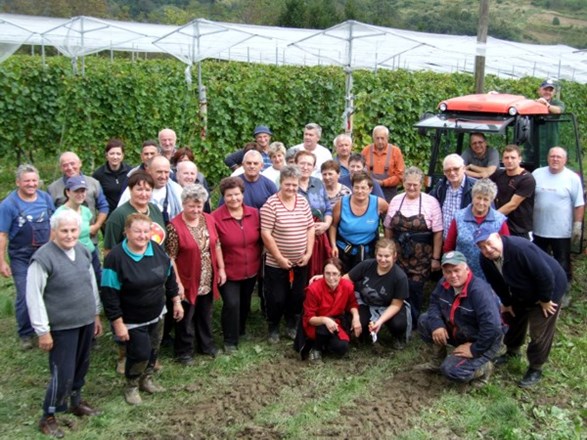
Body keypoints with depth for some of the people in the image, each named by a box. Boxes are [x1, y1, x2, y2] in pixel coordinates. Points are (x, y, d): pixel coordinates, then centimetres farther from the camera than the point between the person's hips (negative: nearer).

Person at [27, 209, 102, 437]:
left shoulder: (83, 251, 2)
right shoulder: (43, 258, -19)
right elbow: (34, 297, -16)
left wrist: (96, 314, 17)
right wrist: (43, 331, -14)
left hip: (85, 321, 6)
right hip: (62, 326, -6)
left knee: (81, 367, 19)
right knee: (63, 375, -1)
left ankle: (76, 402, 41)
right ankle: (48, 417, 19)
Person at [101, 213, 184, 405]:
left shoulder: (158, 250, -5)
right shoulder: (116, 258, -22)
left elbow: (170, 277, 10)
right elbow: (109, 294, -20)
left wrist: (176, 301, 11)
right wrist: (118, 323, -19)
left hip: (157, 315, 6)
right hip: (132, 320, -6)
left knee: (153, 349, 17)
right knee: (140, 353, -2)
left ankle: (147, 379, 42)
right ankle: (131, 386, 25)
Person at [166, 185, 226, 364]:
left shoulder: (209, 220, -2)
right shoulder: (175, 226, -18)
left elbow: (217, 246, 8)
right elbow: (170, 258, -16)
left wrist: (221, 269, 6)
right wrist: (177, 283, -17)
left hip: (208, 280, 5)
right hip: (187, 281, -5)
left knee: (206, 315, 21)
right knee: (186, 318, 12)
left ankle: (206, 344, 40)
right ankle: (184, 351, 28)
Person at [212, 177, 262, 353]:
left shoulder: (254, 213, -4)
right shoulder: (216, 217, -17)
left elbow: (260, 240, 6)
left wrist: (258, 261, 7)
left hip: (251, 270, 5)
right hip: (228, 272, -4)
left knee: (245, 303, 20)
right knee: (232, 304, -10)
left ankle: (241, 330, 44)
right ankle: (230, 341, 9)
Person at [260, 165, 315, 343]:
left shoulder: (303, 202, 3)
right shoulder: (271, 205, -13)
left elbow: (310, 228, 7)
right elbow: (266, 234, -15)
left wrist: (308, 253, -2)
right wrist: (280, 258, -15)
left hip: (300, 262, 4)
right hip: (276, 263, -4)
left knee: (298, 297, 14)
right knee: (276, 298, 6)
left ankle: (292, 325, 35)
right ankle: (273, 328, 28)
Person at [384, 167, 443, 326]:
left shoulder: (431, 202, -6)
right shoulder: (396, 200, 5)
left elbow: (438, 233, -6)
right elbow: (388, 229, 12)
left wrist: (435, 258, -7)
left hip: (421, 255, -3)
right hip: (398, 253, 3)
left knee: (415, 287, 1)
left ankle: (413, 320, 22)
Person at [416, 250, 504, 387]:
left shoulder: (479, 290, -32)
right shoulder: (444, 283, -7)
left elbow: (492, 327, -37)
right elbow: (434, 302, 7)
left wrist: (474, 349, -28)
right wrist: (436, 324, -13)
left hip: (483, 341, -8)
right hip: (458, 332, 8)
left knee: (451, 371, -25)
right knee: (424, 321, -5)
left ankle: (483, 368, 4)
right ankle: (438, 360, 10)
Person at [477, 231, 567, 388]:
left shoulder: (520, 248, -39)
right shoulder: (486, 260, -16)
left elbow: (545, 275, -33)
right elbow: (497, 283, 1)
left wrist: (545, 300, -22)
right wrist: (506, 303, 6)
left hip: (549, 289, -7)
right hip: (521, 294, 7)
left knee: (539, 332, -2)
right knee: (512, 318, 21)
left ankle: (535, 369, 15)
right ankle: (512, 351, 46)